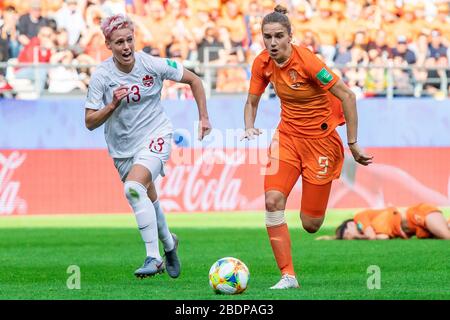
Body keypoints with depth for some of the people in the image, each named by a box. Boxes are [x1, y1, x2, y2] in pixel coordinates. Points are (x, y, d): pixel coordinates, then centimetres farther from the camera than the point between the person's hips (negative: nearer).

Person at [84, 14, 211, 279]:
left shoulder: (153, 65, -14)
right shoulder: (101, 76, -12)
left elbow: (193, 80, 1)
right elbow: (90, 122, -8)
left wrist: (204, 117, 2)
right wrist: (112, 105, -25)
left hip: (156, 137, -3)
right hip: (122, 147, 3)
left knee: (133, 188, -28)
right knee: (149, 201, 15)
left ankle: (154, 257, -24)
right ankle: (168, 244, 46)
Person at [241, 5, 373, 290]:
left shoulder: (306, 61, -24)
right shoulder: (263, 63, -6)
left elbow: (347, 96, -21)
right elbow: (252, 102, 9)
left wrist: (353, 143, -19)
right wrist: (249, 128, -12)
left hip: (321, 139, -4)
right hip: (288, 136, 5)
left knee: (311, 224, 0)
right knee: (273, 200, -21)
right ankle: (288, 275, -14)